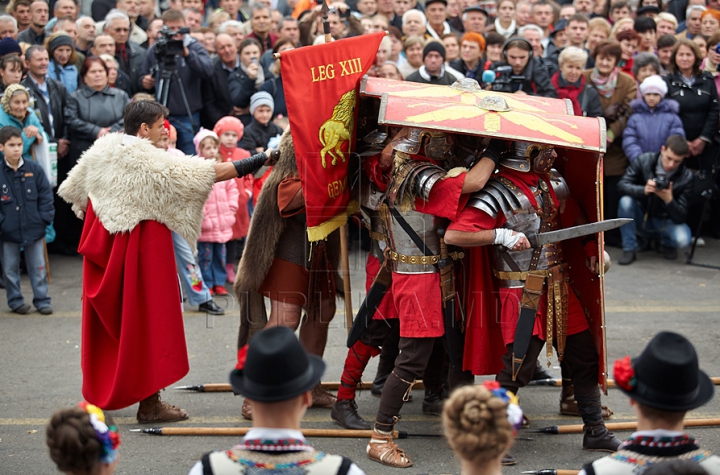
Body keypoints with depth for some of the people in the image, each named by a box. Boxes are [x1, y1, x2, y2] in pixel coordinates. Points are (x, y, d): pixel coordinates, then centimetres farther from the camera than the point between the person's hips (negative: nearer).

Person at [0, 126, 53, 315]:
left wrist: (45, 218, -3)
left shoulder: (34, 170, -2)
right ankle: (15, 301, 23)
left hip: (34, 229, 1)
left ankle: (42, 300, 18)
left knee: (38, 268, 7)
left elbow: (46, 195, 3)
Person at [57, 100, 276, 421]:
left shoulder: (99, 151, 3)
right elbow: (213, 173, -19)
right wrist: (260, 160, -14)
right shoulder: (152, 161, -17)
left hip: (103, 246, 7)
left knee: (106, 317, 16)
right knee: (147, 318, 0)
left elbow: (73, 190, 16)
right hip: (142, 247, -7)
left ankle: (99, 392, 25)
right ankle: (150, 404, 3)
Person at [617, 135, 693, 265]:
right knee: (626, 201, -30)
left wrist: (669, 200, -38)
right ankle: (629, 250, -15)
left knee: (683, 239, -31)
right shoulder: (644, 160, -15)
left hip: (665, 222, -1)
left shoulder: (686, 177, -18)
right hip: (641, 219, 1)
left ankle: (667, 243, 9)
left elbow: (680, 217, -18)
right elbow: (622, 185, -21)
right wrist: (644, 190, -40)